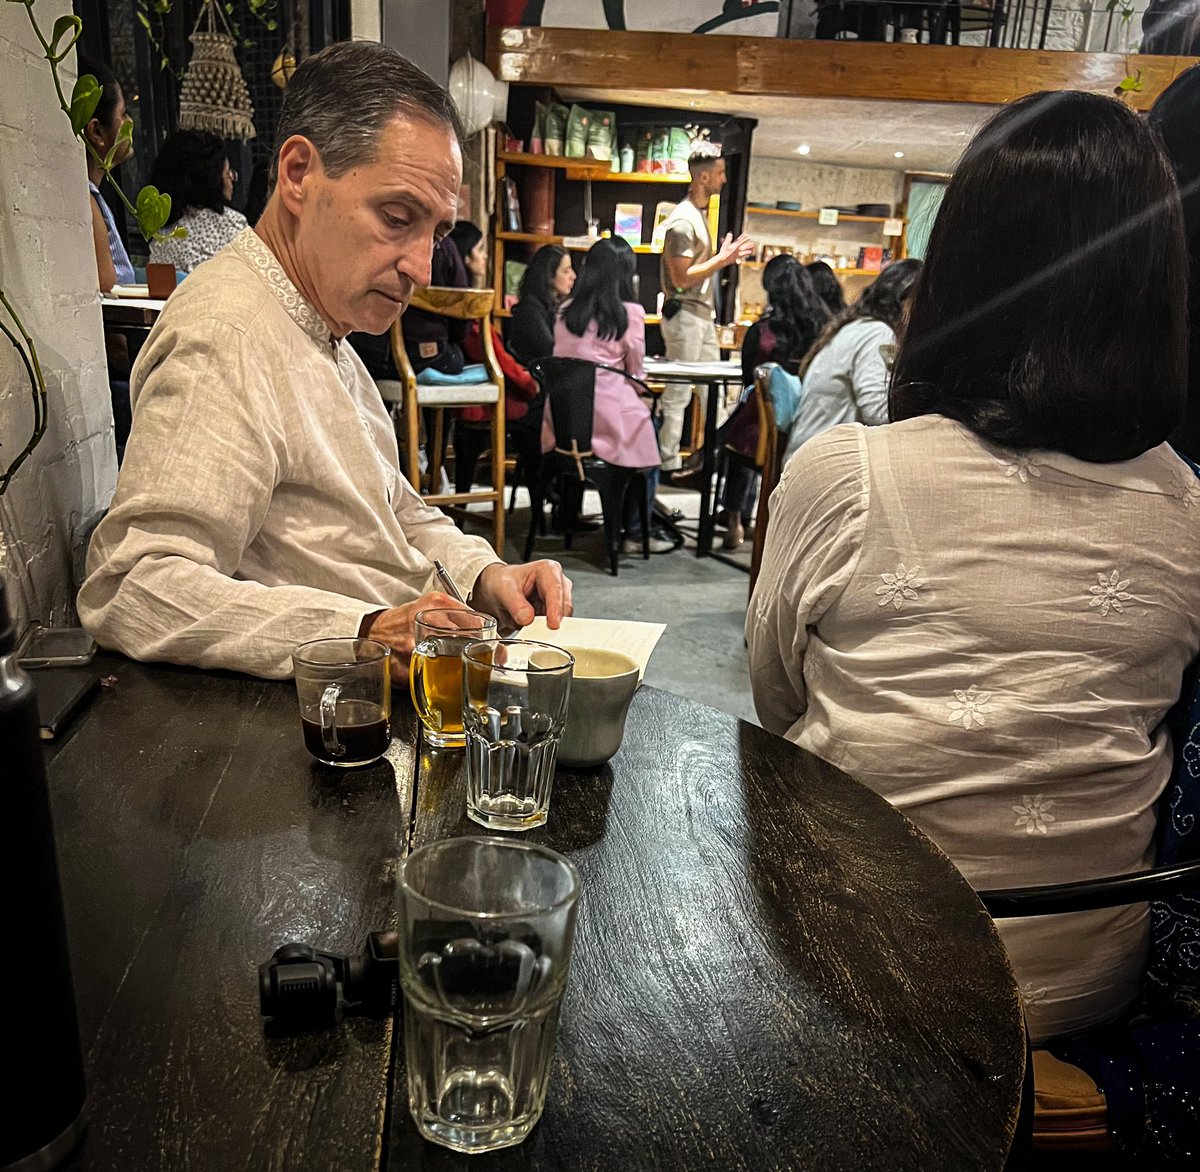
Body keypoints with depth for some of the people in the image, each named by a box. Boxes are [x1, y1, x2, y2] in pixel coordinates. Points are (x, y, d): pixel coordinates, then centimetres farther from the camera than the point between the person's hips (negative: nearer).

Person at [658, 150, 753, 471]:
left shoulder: (701, 213, 14)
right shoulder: (682, 220, -16)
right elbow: (681, 277, -21)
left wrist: (726, 257, 9)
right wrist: (722, 258, -18)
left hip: (704, 314, 10)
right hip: (684, 315, -10)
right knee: (678, 394, -4)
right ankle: (668, 464, 4)